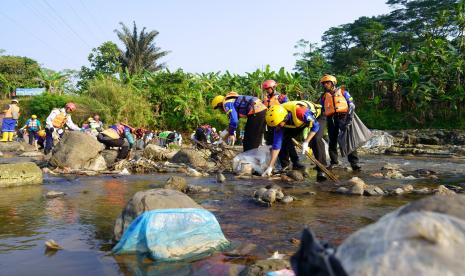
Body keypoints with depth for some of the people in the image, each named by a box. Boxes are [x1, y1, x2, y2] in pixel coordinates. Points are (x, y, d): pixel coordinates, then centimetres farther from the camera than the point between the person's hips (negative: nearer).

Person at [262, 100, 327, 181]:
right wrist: (270, 167, -21)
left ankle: (321, 170, -20)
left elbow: (315, 126, -30)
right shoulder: (279, 119, -24)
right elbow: (276, 144, -20)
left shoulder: (298, 111, -44)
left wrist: (306, 142, -35)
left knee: (316, 140, -28)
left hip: (316, 115, -5)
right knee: (285, 139, -8)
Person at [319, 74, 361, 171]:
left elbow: (351, 104, 3)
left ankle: (354, 162, -8)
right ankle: (333, 161, 17)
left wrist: (349, 116, -11)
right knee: (332, 141, 7)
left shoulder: (342, 91, 9)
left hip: (343, 117, -3)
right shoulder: (324, 96, 17)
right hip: (331, 119, 3)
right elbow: (323, 110, 23)